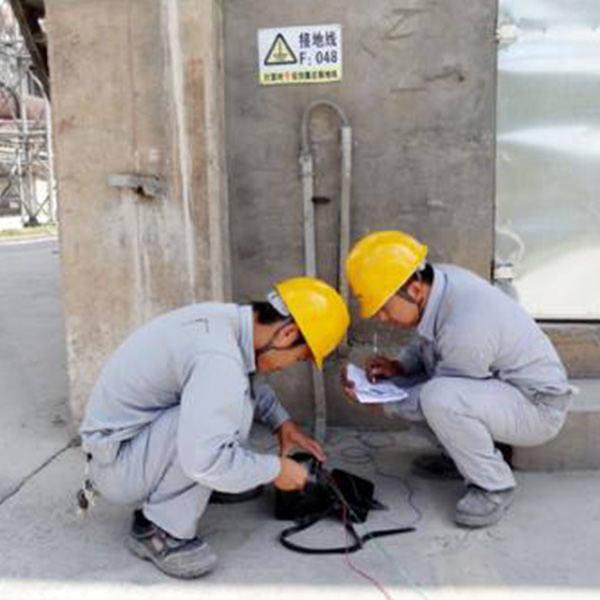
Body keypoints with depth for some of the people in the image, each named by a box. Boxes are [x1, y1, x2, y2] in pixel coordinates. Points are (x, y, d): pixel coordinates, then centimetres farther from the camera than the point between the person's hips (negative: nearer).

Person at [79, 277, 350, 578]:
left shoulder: (223, 317, -1)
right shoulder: (219, 359, -31)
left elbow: (248, 381, 20)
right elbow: (204, 460, -36)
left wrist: (282, 422, 10)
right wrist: (275, 469, -20)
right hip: (116, 466, -9)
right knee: (233, 405, -26)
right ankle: (159, 531, -12)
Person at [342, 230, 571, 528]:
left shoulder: (465, 328, -35)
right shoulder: (436, 280, -11)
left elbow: (440, 397, -20)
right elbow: (424, 341, 10)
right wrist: (398, 366, -8)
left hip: (539, 405, -9)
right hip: (495, 385, 9)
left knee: (439, 398, -35)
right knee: (392, 383, 3)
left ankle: (494, 486, -11)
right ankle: (466, 454, 16)